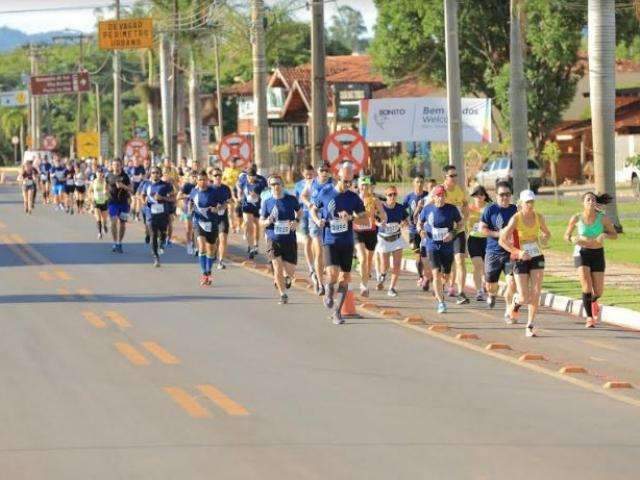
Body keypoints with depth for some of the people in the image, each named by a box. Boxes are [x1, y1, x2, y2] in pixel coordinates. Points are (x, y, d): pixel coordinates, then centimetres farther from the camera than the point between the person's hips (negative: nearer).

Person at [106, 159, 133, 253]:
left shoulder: (125, 176, -1)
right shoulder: (109, 176, 5)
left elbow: (131, 190, -3)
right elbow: (106, 188, 21)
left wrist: (123, 186, -18)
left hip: (123, 202, 0)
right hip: (113, 202, 0)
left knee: (122, 223, 4)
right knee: (114, 222, -12)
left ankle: (119, 243, 17)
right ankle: (115, 243, -6)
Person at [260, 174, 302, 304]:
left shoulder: (291, 199, -1)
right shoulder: (267, 202, -1)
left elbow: (299, 212, 16)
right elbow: (261, 221, 5)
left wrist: (296, 221, -5)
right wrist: (268, 222, -18)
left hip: (290, 239, 0)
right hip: (273, 240, 0)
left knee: (290, 271, 2)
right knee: (277, 268, -8)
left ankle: (287, 278, 39)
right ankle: (283, 295, 9)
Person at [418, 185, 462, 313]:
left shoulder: (451, 209, -5)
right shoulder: (428, 209, -3)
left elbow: (459, 223, 5)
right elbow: (419, 223, 10)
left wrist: (452, 233, -13)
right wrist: (421, 229, -13)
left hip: (447, 246, 1)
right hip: (432, 245, -1)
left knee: (445, 275, 14)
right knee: (436, 273, -15)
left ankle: (438, 291, 47)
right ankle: (441, 303, -10)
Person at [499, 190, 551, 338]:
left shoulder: (539, 217, 0)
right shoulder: (516, 218, -13)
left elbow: (547, 233, 19)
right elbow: (502, 241, -15)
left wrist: (544, 240, -5)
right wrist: (518, 252, -25)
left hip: (537, 258, 3)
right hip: (521, 260, -3)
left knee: (535, 294, -7)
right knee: (524, 298, -6)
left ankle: (529, 327, 4)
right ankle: (517, 302, 32)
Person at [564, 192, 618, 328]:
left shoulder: (603, 218, -9)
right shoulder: (576, 218, -8)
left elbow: (615, 235, 1)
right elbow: (566, 236, 5)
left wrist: (604, 235, -21)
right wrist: (572, 239, -19)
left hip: (598, 255, 1)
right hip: (582, 254, -1)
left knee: (598, 292, 4)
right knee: (587, 288, -19)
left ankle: (593, 301, 42)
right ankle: (589, 318, -5)